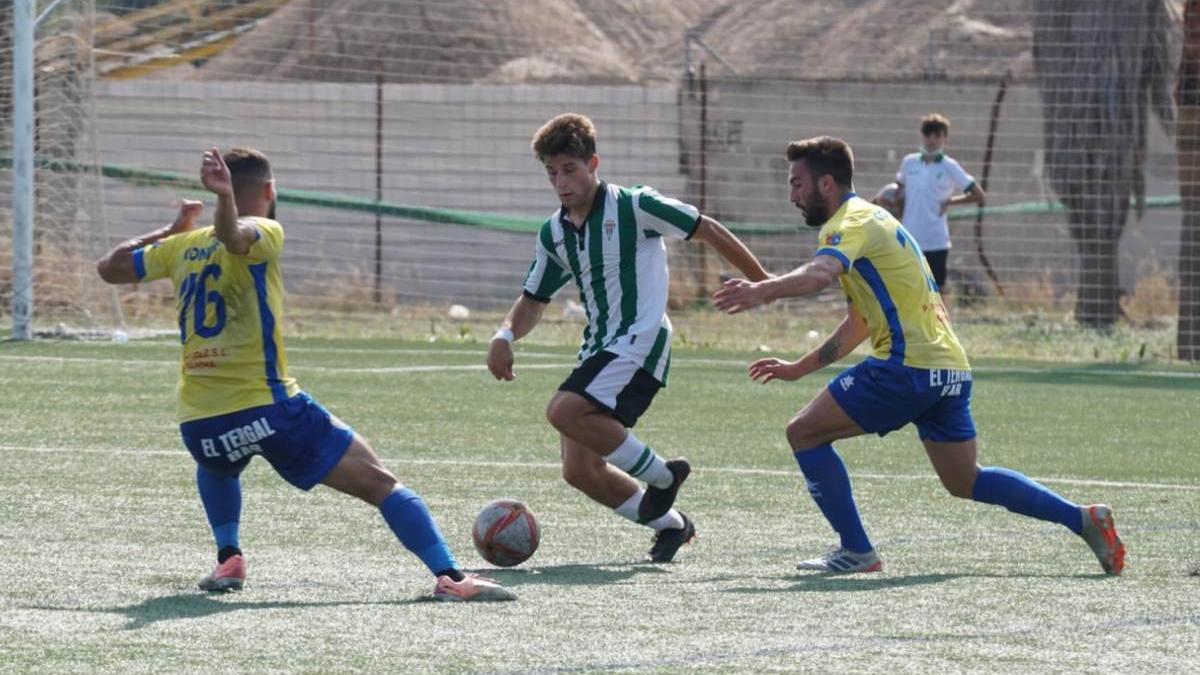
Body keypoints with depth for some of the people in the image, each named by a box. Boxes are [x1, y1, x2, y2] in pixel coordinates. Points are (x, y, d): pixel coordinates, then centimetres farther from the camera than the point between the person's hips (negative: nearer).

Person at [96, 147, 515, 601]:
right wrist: (225, 198, -45)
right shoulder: (264, 235, -2)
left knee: (215, 467, 42)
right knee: (380, 484, -1)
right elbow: (232, 236, -26)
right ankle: (449, 576, -16)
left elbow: (109, 267, 26)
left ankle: (228, 557, 23)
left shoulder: (182, 247, 13)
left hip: (198, 423, 5)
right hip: (267, 409, -5)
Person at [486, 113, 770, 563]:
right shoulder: (554, 233, 11)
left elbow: (708, 231, -3)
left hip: (640, 341, -8)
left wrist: (765, 285, -2)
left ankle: (661, 474, -11)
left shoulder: (633, 206, -8)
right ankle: (670, 523, 19)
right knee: (580, 471, 0)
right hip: (598, 349, 8)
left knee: (564, 412, -28)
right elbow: (534, 301, 20)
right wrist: (505, 336, -2)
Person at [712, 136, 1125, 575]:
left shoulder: (851, 222, -7)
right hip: (949, 367, 10)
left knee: (805, 432, -3)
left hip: (910, 368, -10)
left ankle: (856, 550, -4)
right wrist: (800, 368, 33)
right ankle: (1083, 519, 11)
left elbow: (821, 273, -32)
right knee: (965, 481, 17)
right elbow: (860, 323, 33)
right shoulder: (870, 219, 24)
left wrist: (764, 291, -47)